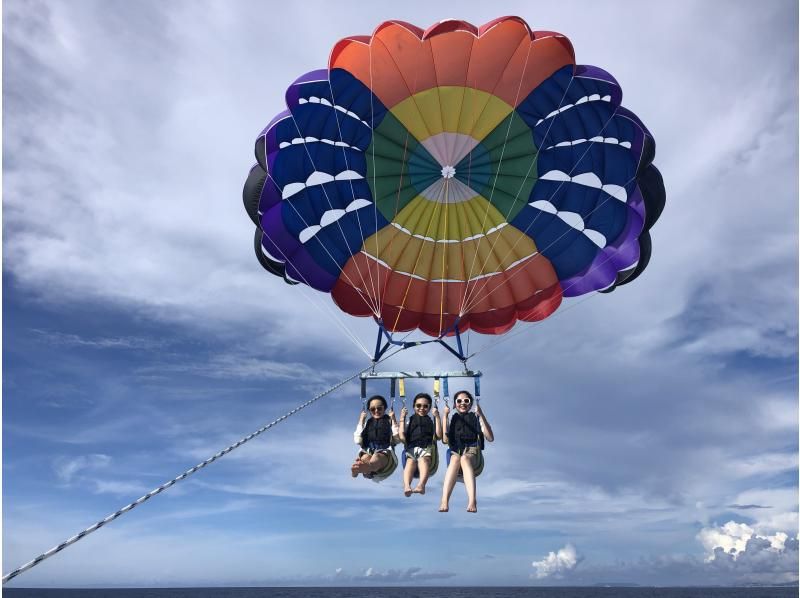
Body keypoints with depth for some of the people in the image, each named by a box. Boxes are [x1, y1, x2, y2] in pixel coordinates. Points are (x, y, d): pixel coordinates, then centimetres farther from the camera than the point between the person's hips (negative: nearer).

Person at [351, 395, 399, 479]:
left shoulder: (389, 421, 21)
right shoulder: (367, 423, 27)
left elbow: (397, 439, 4)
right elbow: (357, 440, 11)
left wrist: (393, 420, 4)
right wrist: (361, 421, 13)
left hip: (384, 451, -4)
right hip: (367, 451, 4)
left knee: (377, 457, -42)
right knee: (365, 458, -37)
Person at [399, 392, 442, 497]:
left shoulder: (431, 421, 24)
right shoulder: (410, 421, 24)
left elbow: (439, 436, 6)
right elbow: (402, 438, 9)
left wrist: (437, 417, 5)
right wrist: (402, 419, 9)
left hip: (427, 448, -1)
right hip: (411, 448, 1)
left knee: (423, 460, -35)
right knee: (410, 461, -33)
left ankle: (421, 484, -58)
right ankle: (406, 486, -54)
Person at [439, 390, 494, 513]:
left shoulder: (475, 417, 13)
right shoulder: (452, 419, 15)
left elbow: (490, 438, 0)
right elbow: (446, 440, -1)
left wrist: (481, 415, -7)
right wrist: (445, 416, -4)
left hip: (472, 452, -1)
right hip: (455, 451, 1)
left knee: (464, 459, -37)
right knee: (455, 459, -36)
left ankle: (472, 501, -52)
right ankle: (444, 501, -50)